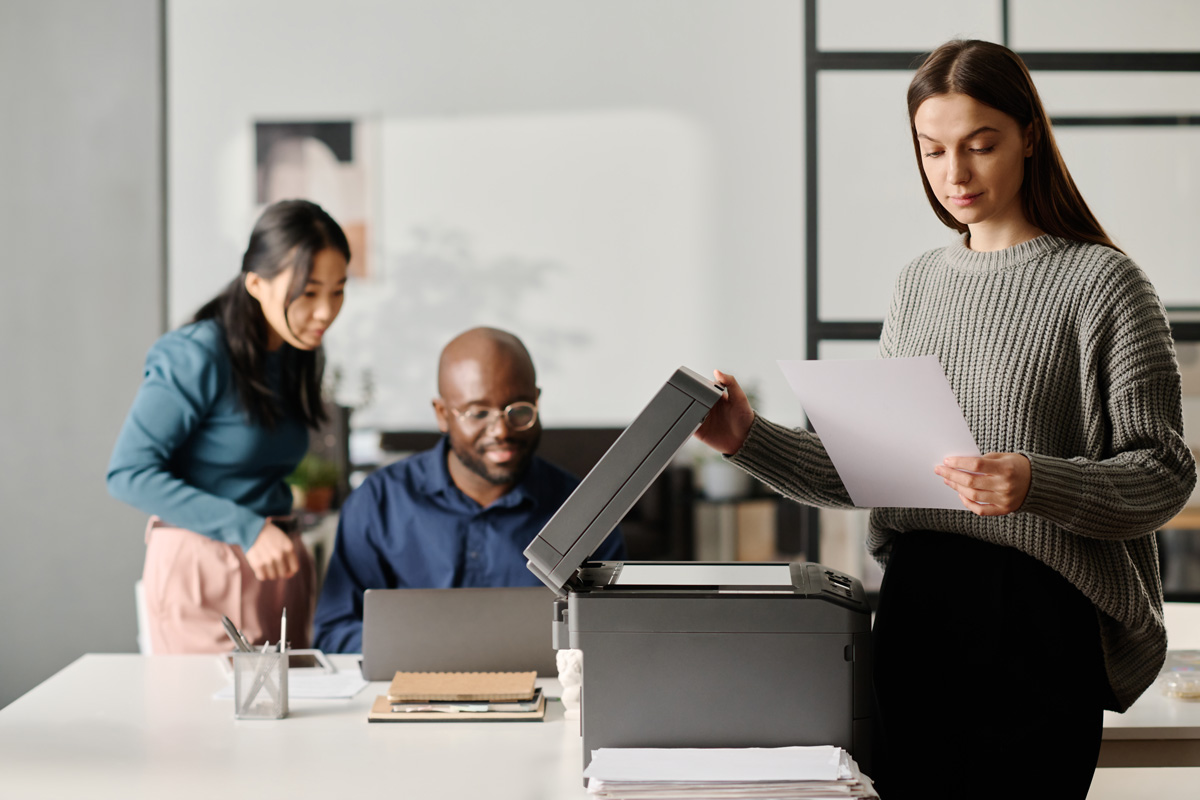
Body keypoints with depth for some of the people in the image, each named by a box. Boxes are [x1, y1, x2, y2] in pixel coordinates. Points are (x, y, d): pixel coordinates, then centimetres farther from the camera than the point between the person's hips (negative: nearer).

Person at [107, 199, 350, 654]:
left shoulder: (295, 356, 9)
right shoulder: (195, 356, -14)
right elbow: (129, 473, -18)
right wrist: (246, 529, -22)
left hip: (278, 564, 7)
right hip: (204, 568, -7)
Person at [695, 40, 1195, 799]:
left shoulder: (1101, 281, -4)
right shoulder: (920, 282, 14)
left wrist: (1036, 485, -26)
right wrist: (751, 439, 1)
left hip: (1039, 616, -5)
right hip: (914, 607, 5)